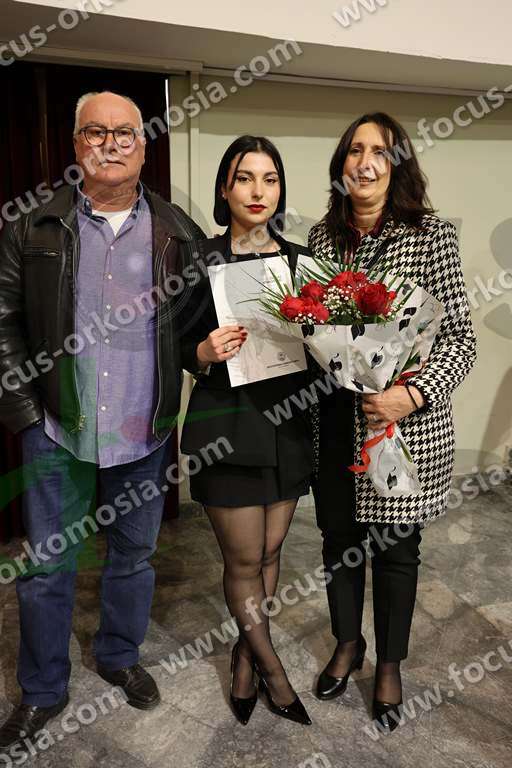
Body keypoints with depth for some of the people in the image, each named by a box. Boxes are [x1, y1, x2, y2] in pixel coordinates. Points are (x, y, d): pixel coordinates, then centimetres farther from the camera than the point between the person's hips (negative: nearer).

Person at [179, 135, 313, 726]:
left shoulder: (301, 260, 6)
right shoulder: (199, 259, -4)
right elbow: (177, 348, 1)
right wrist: (205, 353, -20)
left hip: (288, 426, 4)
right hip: (227, 426, -3)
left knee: (269, 551, 14)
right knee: (244, 560, 6)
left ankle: (245, 656, 37)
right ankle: (272, 669, 30)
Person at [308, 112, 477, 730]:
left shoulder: (430, 235, -7)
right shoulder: (321, 236, 5)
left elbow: (460, 337, -8)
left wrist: (413, 395, -21)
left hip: (406, 420, -3)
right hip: (335, 418, 4)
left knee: (395, 546, 12)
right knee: (339, 536, 17)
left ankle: (389, 665, 37)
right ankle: (347, 644, 43)